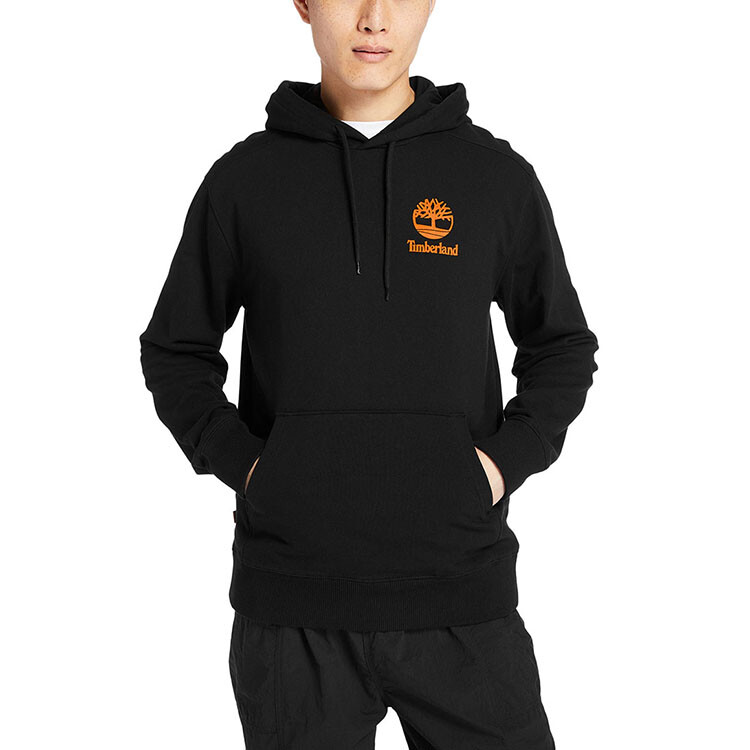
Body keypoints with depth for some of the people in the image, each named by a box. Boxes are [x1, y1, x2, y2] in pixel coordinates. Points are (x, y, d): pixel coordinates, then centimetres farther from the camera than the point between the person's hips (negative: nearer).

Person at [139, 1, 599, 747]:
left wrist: (505, 460, -2)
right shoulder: (244, 179, 3)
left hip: (463, 598, 0)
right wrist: (238, 462, -2)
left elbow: (561, 347, 12)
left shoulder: (498, 176, 4)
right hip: (289, 602, 0)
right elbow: (175, 349, 12)